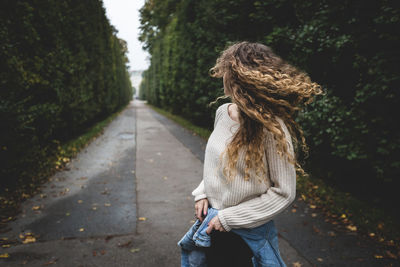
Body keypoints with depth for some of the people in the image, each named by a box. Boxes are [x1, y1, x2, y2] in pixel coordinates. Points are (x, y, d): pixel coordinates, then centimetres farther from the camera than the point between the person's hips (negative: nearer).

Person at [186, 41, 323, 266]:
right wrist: (203, 193, 1)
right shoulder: (222, 112, -3)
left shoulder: (272, 128, -24)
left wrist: (229, 218, -19)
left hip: (249, 232, -6)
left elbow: (284, 193, -20)